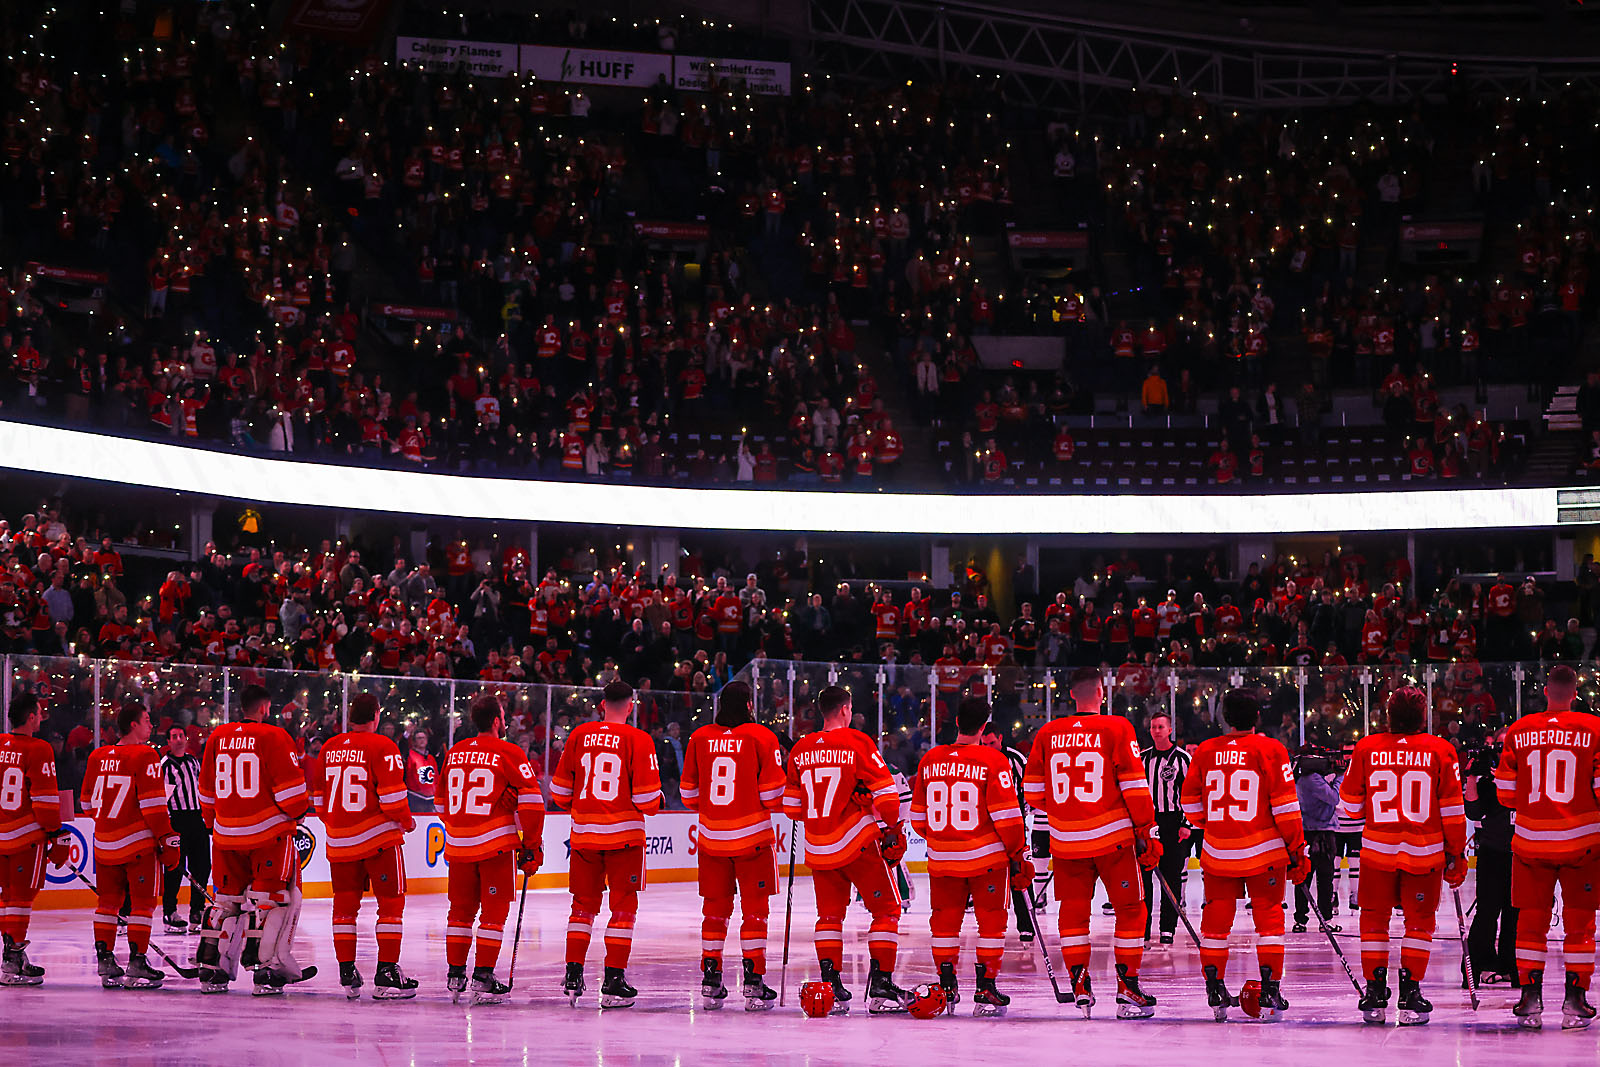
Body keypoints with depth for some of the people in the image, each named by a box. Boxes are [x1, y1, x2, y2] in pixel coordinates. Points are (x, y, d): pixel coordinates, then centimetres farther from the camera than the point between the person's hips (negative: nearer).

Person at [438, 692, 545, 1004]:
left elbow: (444, 803, 19)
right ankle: (483, 979, -3)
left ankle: (455, 975, 16)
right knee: (494, 911, 1)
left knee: (461, 909, 14)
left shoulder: (454, 753, 9)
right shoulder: (509, 754, -7)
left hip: (458, 845, 5)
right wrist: (532, 846, -5)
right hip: (496, 844, -5)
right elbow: (531, 802, -12)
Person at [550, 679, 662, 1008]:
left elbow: (560, 791, 7)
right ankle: (614, 982, -2)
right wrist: (657, 801, 13)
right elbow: (646, 798, -11)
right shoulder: (638, 740, -8)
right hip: (624, 833, -3)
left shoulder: (579, 735, 3)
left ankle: (573, 977, 12)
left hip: (583, 833, 3)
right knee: (623, 906, 4)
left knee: (583, 904, 15)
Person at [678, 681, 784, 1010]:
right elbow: (771, 795, -9)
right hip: (752, 836, -3)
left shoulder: (699, 738, 3)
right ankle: (753, 983, -1)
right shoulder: (761, 737, -8)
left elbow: (689, 795, 8)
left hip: (711, 835, 3)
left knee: (715, 908, 12)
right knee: (755, 908, 3)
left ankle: (710, 983, 11)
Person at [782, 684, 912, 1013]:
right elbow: (885, 793, -11)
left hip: (818, 848, 5)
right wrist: (892, 830, 2)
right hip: (857, 843, -5)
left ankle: (830, 986, 8)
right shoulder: (858, 743, -9)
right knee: (886, 909, 4)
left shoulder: (800, 750, 6)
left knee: (830, 914, 15)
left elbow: (792, 806, 12)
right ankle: (880, 985, -3)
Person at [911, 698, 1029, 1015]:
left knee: (945, 922, 13)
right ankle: (985, 990, 3)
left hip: (941, 858, 4)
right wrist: (1018, 854, -3)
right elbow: (1006, 814, -12)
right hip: (986, 857, -4)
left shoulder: (930, 760, 4)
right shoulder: (993, 761, -10)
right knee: (991, 921, 5)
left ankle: (947, 988, 14)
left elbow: (919, 817, 12)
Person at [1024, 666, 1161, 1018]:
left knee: (1073, 911, 14)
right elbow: (1135, 787, -8)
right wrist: (1147, 833, -1)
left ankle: (1079, 987, 9)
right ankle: (1128, 990, 5)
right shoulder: (1117, 729, -7)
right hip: (1113, 837, -3)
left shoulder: (1047, 735, 3)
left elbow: (1033, 792, 9)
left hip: (1066, 841, 3)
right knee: (1130, 910, 7)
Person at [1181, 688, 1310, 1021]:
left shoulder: (1205, 752, 1)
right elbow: (1285, 806, -9)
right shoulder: (1271, 750, -8)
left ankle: (1215, 993, 10)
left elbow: (1190, 803, 10)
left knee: (1216, 919, 10)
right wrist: (1297, 849, -1)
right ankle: (1269, 994, 0)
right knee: (1269, 917, 6)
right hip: (1264, 850, -2)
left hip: (1217, 853, 2)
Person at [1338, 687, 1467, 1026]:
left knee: (1374, 919, 13)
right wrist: (1456, 854, 6)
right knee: (1419, 922, 10)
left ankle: (1375, 995, 10)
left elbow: (1351, 803, 7)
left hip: (1378, 848, 1)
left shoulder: (1366, 748, -3)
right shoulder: (1440, 750, -6)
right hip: (1425, 851, -1)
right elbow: (1452, 809, -3)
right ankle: (1410, 995, 4)